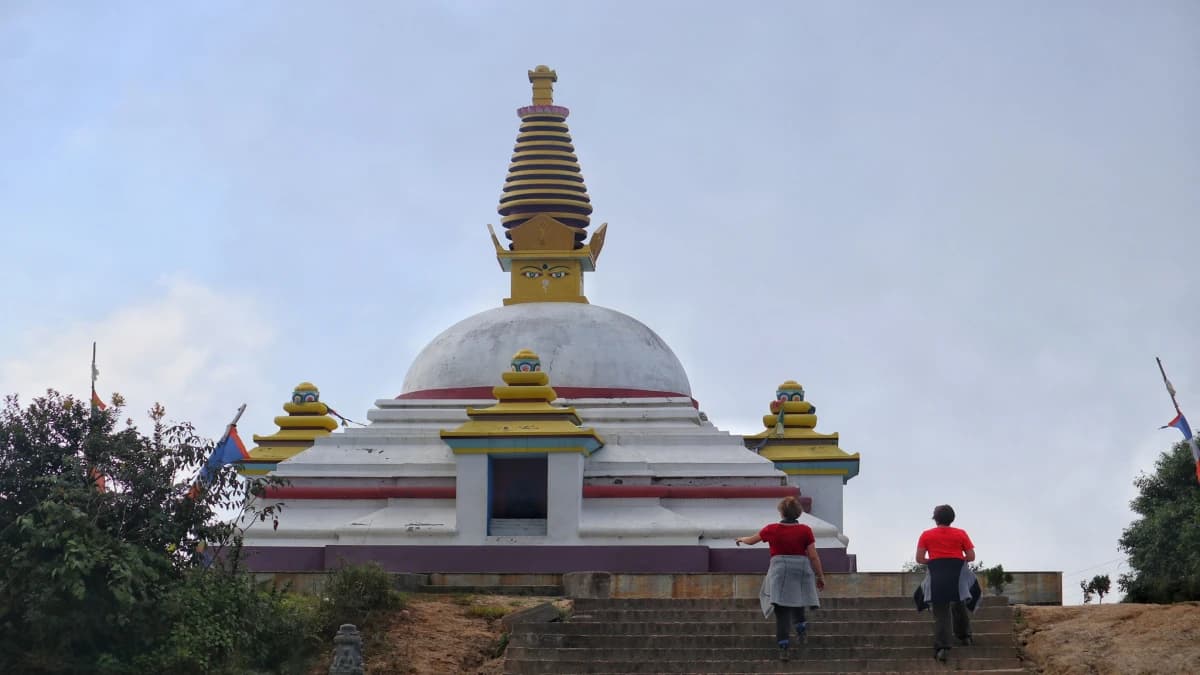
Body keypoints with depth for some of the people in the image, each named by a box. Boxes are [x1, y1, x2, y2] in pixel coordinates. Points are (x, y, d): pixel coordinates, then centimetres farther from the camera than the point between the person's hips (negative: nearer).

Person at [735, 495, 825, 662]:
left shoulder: (772, 529, -2)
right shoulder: (805, 530, -4)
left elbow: (751, 540, 13)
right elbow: (813, 556, -4)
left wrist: (741, 539, 35)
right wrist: (820, 576, 6)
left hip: (780, 569, -1)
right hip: (802, 570, 1)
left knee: (782, 610, -1)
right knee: (796, 598, 28)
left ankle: (783, 647, -8)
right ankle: (800, 624, 5)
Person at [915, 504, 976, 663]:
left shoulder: (926, 535, 5)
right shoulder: (960, 534, 6)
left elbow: (919, 558, 0)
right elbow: (971, 556, 4)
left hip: (937, 577, -1)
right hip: (958, 576, 1)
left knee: (940, 614, 0)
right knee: (959, 606, 26)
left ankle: (942, 647, -13)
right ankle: (964, 636, 34)